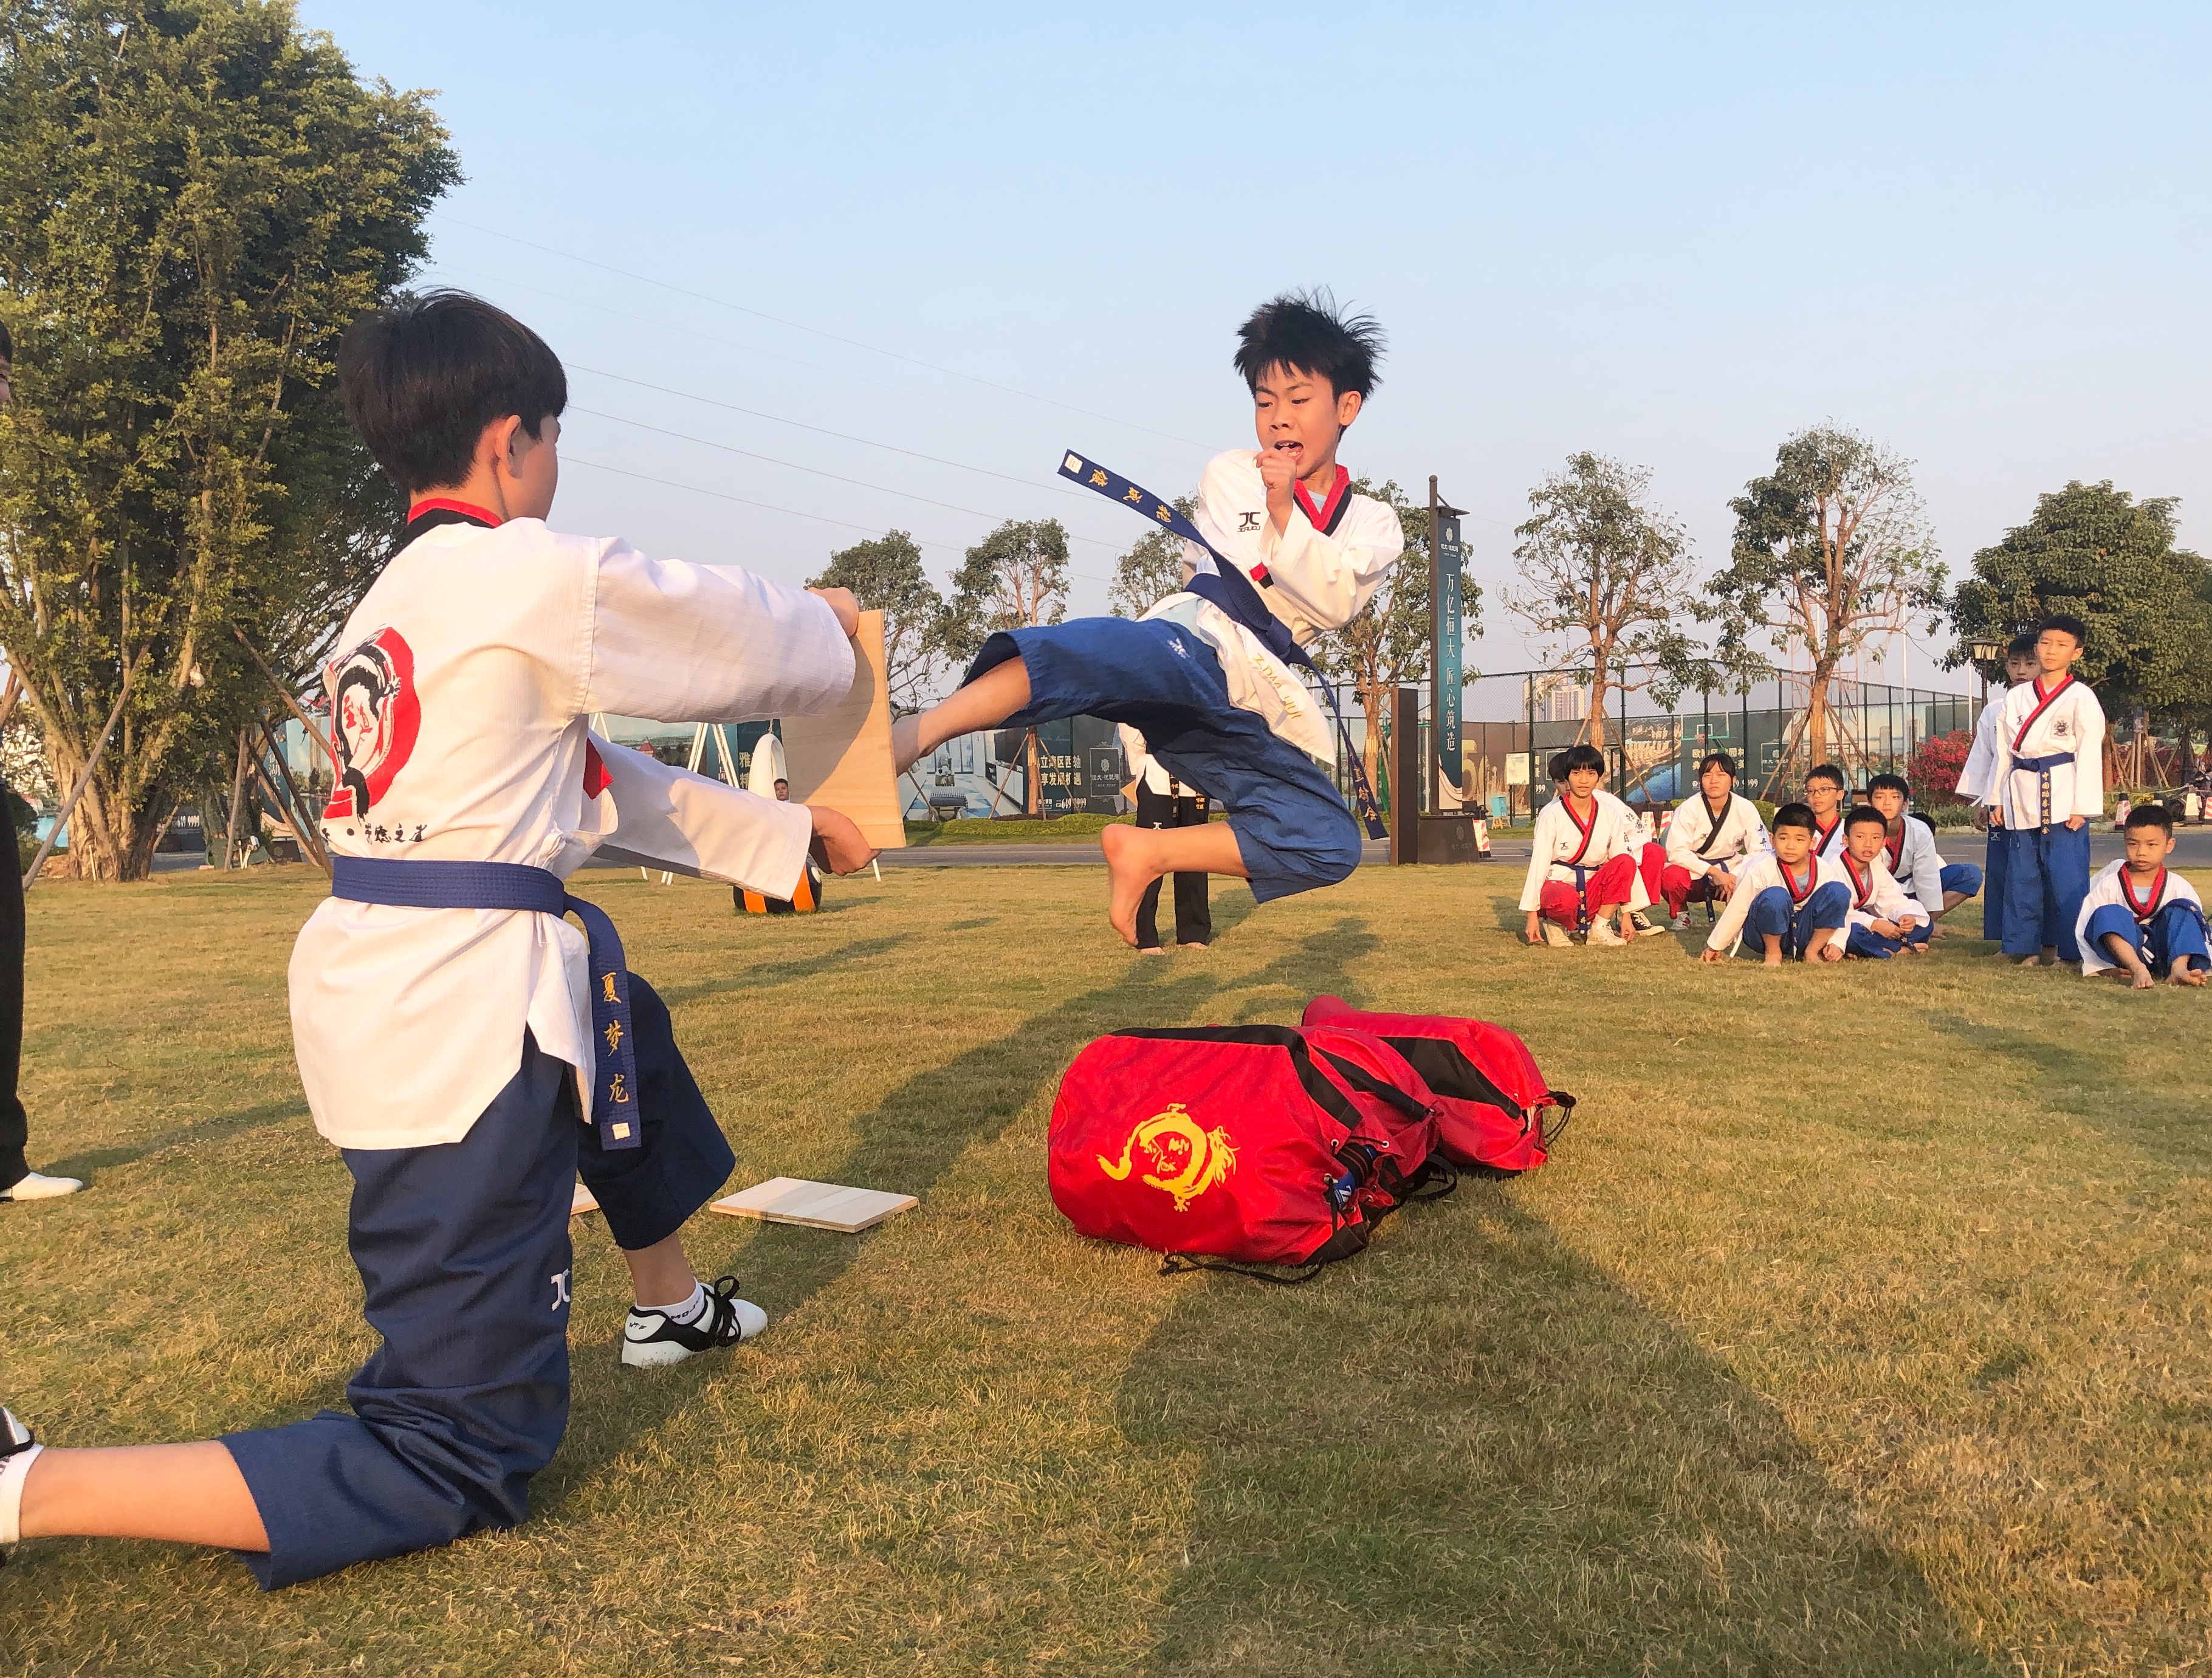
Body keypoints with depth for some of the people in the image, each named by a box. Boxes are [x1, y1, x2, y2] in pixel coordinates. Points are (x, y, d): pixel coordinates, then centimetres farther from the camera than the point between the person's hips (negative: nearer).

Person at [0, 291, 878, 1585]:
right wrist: (830, 624, 24)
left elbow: (610, 786, 22)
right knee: (459, 1465, -3)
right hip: (466, 1008, -10)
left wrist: (788, 835, 27)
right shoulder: (539, 577, -13)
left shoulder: (396, 605, 16)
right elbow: (747, 642, 1)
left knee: (628, 1019, 37)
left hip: (381, 982, 10)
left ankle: (673, 1303, 52)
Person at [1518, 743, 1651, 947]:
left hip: (1593, 889, 4)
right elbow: (1538, 863, -11)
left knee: (1626, 862, -24)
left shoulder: (1610, 814, 1)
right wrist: (1532, 915, -16)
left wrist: (1626, 914, -5)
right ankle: (1553, 923, -4)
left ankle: (1600, 928, -13)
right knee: (1567, 899, -40)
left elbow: (1623, 864, 1)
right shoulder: (1551, 814, -8)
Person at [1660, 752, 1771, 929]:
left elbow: (1759, 851, -8)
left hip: (1730, 872, 2)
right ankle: (1679, 912, -1)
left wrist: (1734, 877, -24)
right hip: (1694, 872, -2)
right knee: (1674, 876, -36)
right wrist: (1715, 872, -31)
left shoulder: (1746, 809, -9)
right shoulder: (1689, 809, -16)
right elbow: (1676, 853, -24)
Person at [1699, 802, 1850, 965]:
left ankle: (1812, 952, -5)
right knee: (1775, 896, -36)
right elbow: (1737, 909, -11)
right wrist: (1716, 947, -4)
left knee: (1838, 891, -21)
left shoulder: (1825, 871, -9)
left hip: (1804, 934, 3)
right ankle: (1773, 953, -10)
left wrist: (1836, 943, -13)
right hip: (1769, 932, -3)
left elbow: (1843, 913, 2)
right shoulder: (1761, 869, -18)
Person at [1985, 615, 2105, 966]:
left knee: (2066, 876, -4)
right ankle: (2025, 946, 15)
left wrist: (2081, 806, -11)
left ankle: (2067, 948, 4)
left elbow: (2089, 755, -6)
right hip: (2021, 796, 5)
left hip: (2062, 797, -5)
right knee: (2022, 875, 8)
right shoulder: (2016, 698, 12)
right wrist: (1998, 799, 9)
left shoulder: (2082, 698, -2)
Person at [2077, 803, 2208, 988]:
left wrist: (2198, 969, -10)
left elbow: (2196, 923, 7)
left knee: (2182, 909, -16)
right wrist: (2108, 968, -14)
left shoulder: (2179, 887, 5)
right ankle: (2138, 971, -49)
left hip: (2165, 950, 2)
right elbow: (2084, 929, -3)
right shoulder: (2109, 886, 0)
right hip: (2124, 950, -1)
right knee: (2109, 914, -26)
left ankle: (2179, 968, -36)